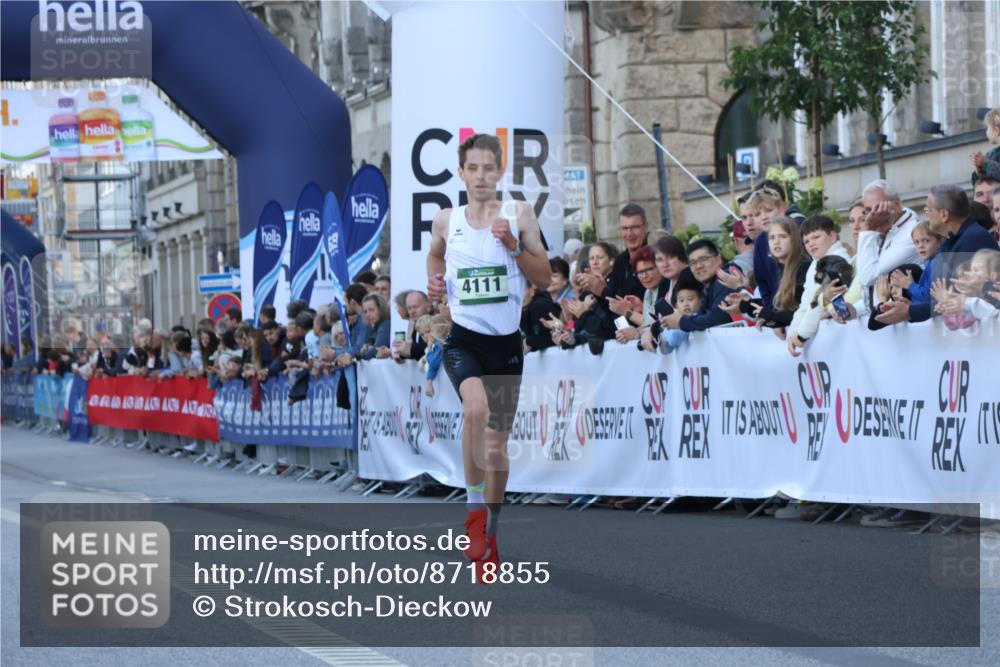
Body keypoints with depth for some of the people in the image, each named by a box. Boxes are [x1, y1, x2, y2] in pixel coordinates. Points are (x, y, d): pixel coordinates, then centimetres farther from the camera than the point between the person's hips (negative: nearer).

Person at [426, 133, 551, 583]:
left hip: (507, 341, 1)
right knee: (476, 408, -31)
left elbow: (545, 280, 0)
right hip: (463, 338, -1)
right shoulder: (445, 221, 4)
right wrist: (434, 280, 5)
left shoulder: (520, 214, 0)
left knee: (498, 441, 8)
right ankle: (474, 508, -18)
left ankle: (489, 533, 25)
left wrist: (514, 247, -15)